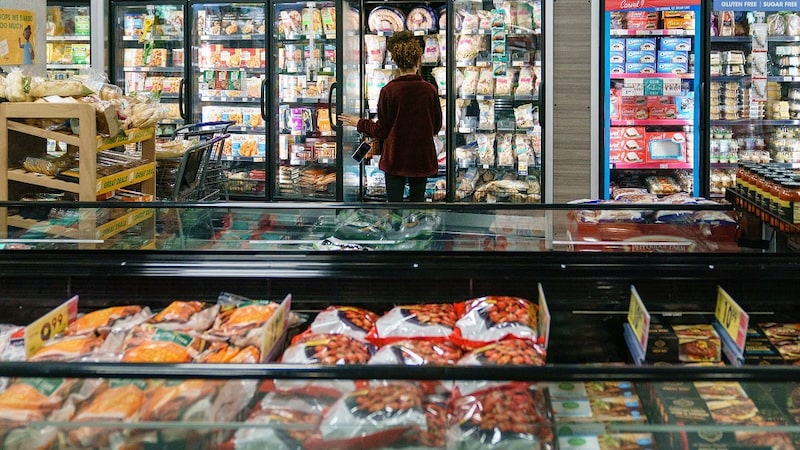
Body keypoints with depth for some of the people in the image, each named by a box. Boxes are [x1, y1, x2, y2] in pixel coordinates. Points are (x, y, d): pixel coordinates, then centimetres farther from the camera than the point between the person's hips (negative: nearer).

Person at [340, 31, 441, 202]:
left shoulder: (389, 91, -12)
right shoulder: (429, 90, -6)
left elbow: (381, 130, -6)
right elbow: (436, 127, 4)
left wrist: (359, 123, 11)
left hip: (395, 158, -2)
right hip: (422, 158, 2)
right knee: (417, 201, 12)